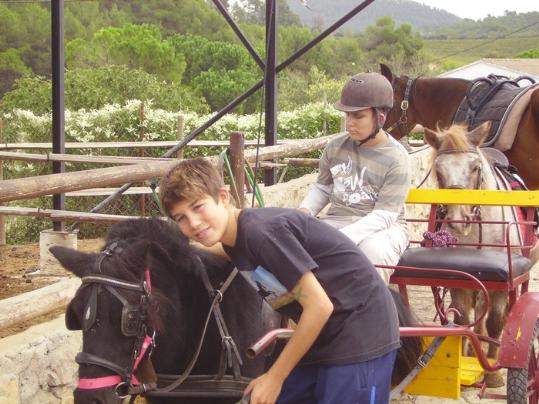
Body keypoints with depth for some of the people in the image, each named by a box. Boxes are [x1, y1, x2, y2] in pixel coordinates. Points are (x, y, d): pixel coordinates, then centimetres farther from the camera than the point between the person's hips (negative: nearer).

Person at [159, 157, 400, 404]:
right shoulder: (233, 243, 3)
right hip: (322, 336, 9)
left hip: (360, 330, -9)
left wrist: (274, 377, -15)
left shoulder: (261, 231, -23)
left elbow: (319, 306, -22)